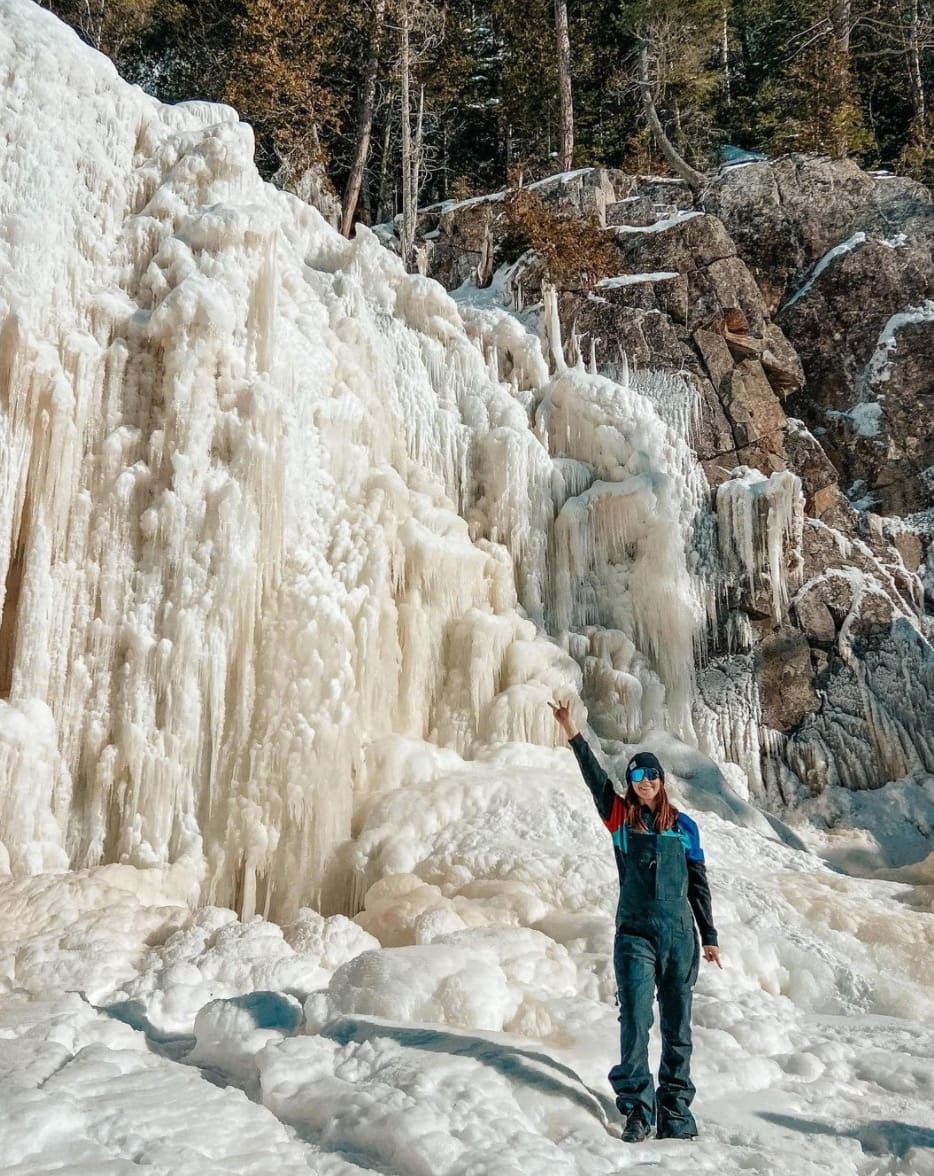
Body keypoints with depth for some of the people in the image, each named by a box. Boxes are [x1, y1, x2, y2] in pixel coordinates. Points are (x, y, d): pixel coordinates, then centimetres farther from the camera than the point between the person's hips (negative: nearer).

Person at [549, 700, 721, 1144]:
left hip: (679, 935, 2)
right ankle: (637, 1110, -1)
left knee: (677, 1025, 6)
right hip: (635, 935, -1)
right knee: (635, 1021, -9)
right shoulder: (620, 819, 3)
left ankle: (675, 1113, 15)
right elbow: (595, 778, -9)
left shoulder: (683, 827, 6)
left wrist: (709, 936, 11)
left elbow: (698, 885, 11)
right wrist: (571, 731, -20)